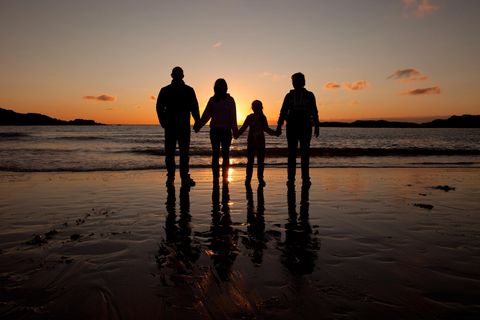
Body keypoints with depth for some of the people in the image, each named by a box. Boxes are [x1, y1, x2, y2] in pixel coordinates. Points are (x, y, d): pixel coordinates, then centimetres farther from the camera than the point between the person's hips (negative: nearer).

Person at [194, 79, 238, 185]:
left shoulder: (212, 100, 0)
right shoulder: (230, 100, -4)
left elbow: (206, 115, -1)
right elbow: (233, 117, -6)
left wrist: (197, 126, 6)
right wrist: (235, 130, -3)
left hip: (214, 130, 2)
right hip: (226, 131, -1)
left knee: (215, 155, 6)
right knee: (225, 155, 5)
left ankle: (216, 178, 4)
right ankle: (225, 178, 3)